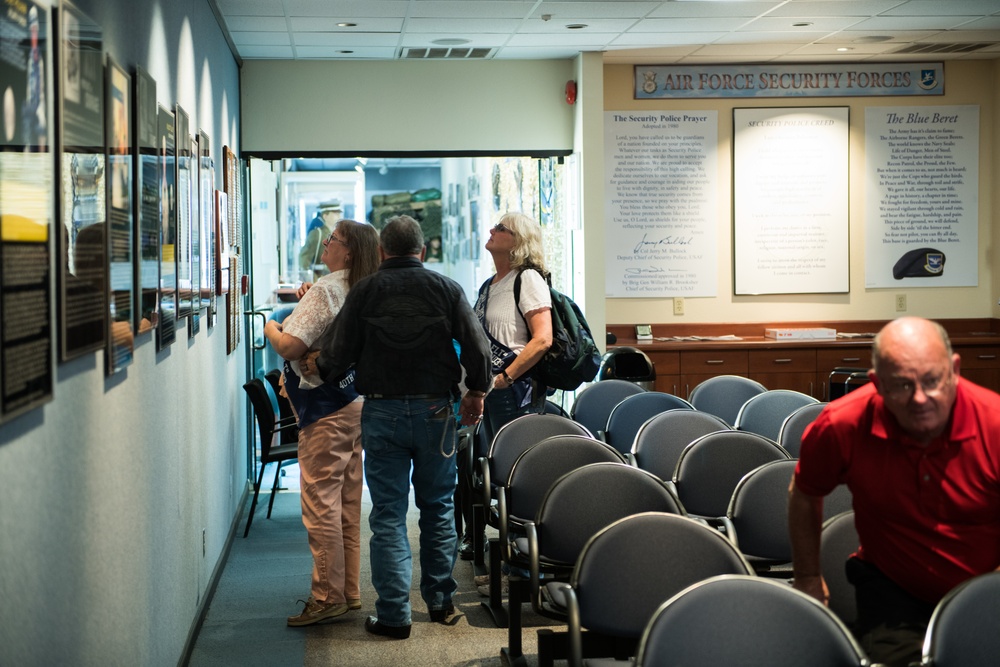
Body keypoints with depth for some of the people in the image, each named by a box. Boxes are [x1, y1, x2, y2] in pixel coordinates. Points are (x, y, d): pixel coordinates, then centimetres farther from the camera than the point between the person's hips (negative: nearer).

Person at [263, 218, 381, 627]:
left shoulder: (325, 290, -15)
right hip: (355, 402, 9)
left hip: (327, 409, -9)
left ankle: (328, 597, -3)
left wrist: (271, 329, -1)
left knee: (320, 501, -5)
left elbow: (291, 347, -21)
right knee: (347, 501, 12)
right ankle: (349, 591, 19)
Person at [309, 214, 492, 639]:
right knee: (438, 507, 16)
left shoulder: (365, 292, -2)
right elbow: (477, 348, -2)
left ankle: (394, 615, 1)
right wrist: (476, 392, 14)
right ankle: (440, 601, 23)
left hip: (382, 413, -1)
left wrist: (318, 371, 19)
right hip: (435, 410, 1)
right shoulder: (446, 290, 0)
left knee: (388, 515, 2)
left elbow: (337, 354, -3)